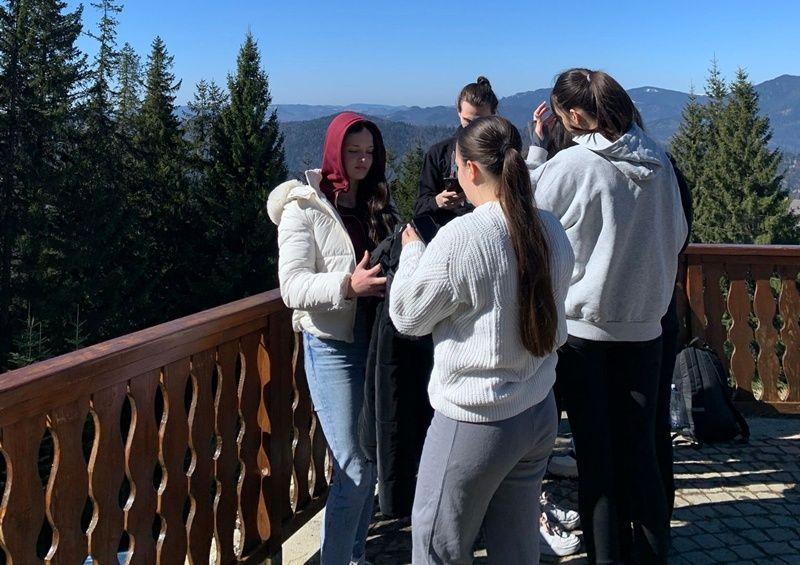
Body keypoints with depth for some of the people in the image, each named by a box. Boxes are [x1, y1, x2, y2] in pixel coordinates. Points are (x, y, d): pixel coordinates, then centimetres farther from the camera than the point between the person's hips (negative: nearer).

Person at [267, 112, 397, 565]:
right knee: (354, 469, -6)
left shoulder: (377, 204, 9)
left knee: (373, 458, 13)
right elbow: (292, 286, -16)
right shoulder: (304, 208, -7)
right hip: (333, 346, -5)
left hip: (377, 340, 6)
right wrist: (347, 284, -31)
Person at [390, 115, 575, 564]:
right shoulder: (552, 232, 1)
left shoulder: (460, 237, -21)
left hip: (475, 422, -7)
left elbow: (407, 315, -8)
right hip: (539, 413, 7)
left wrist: (413, 251, 7)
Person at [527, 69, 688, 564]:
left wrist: (535, 146, 5)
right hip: (644, 324, 4)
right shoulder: (658, 160, -1)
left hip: (585, 325, -4)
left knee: (597, 454, 7)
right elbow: (677, 235, 11)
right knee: (640, 448, 13)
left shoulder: (570, 165, -15)